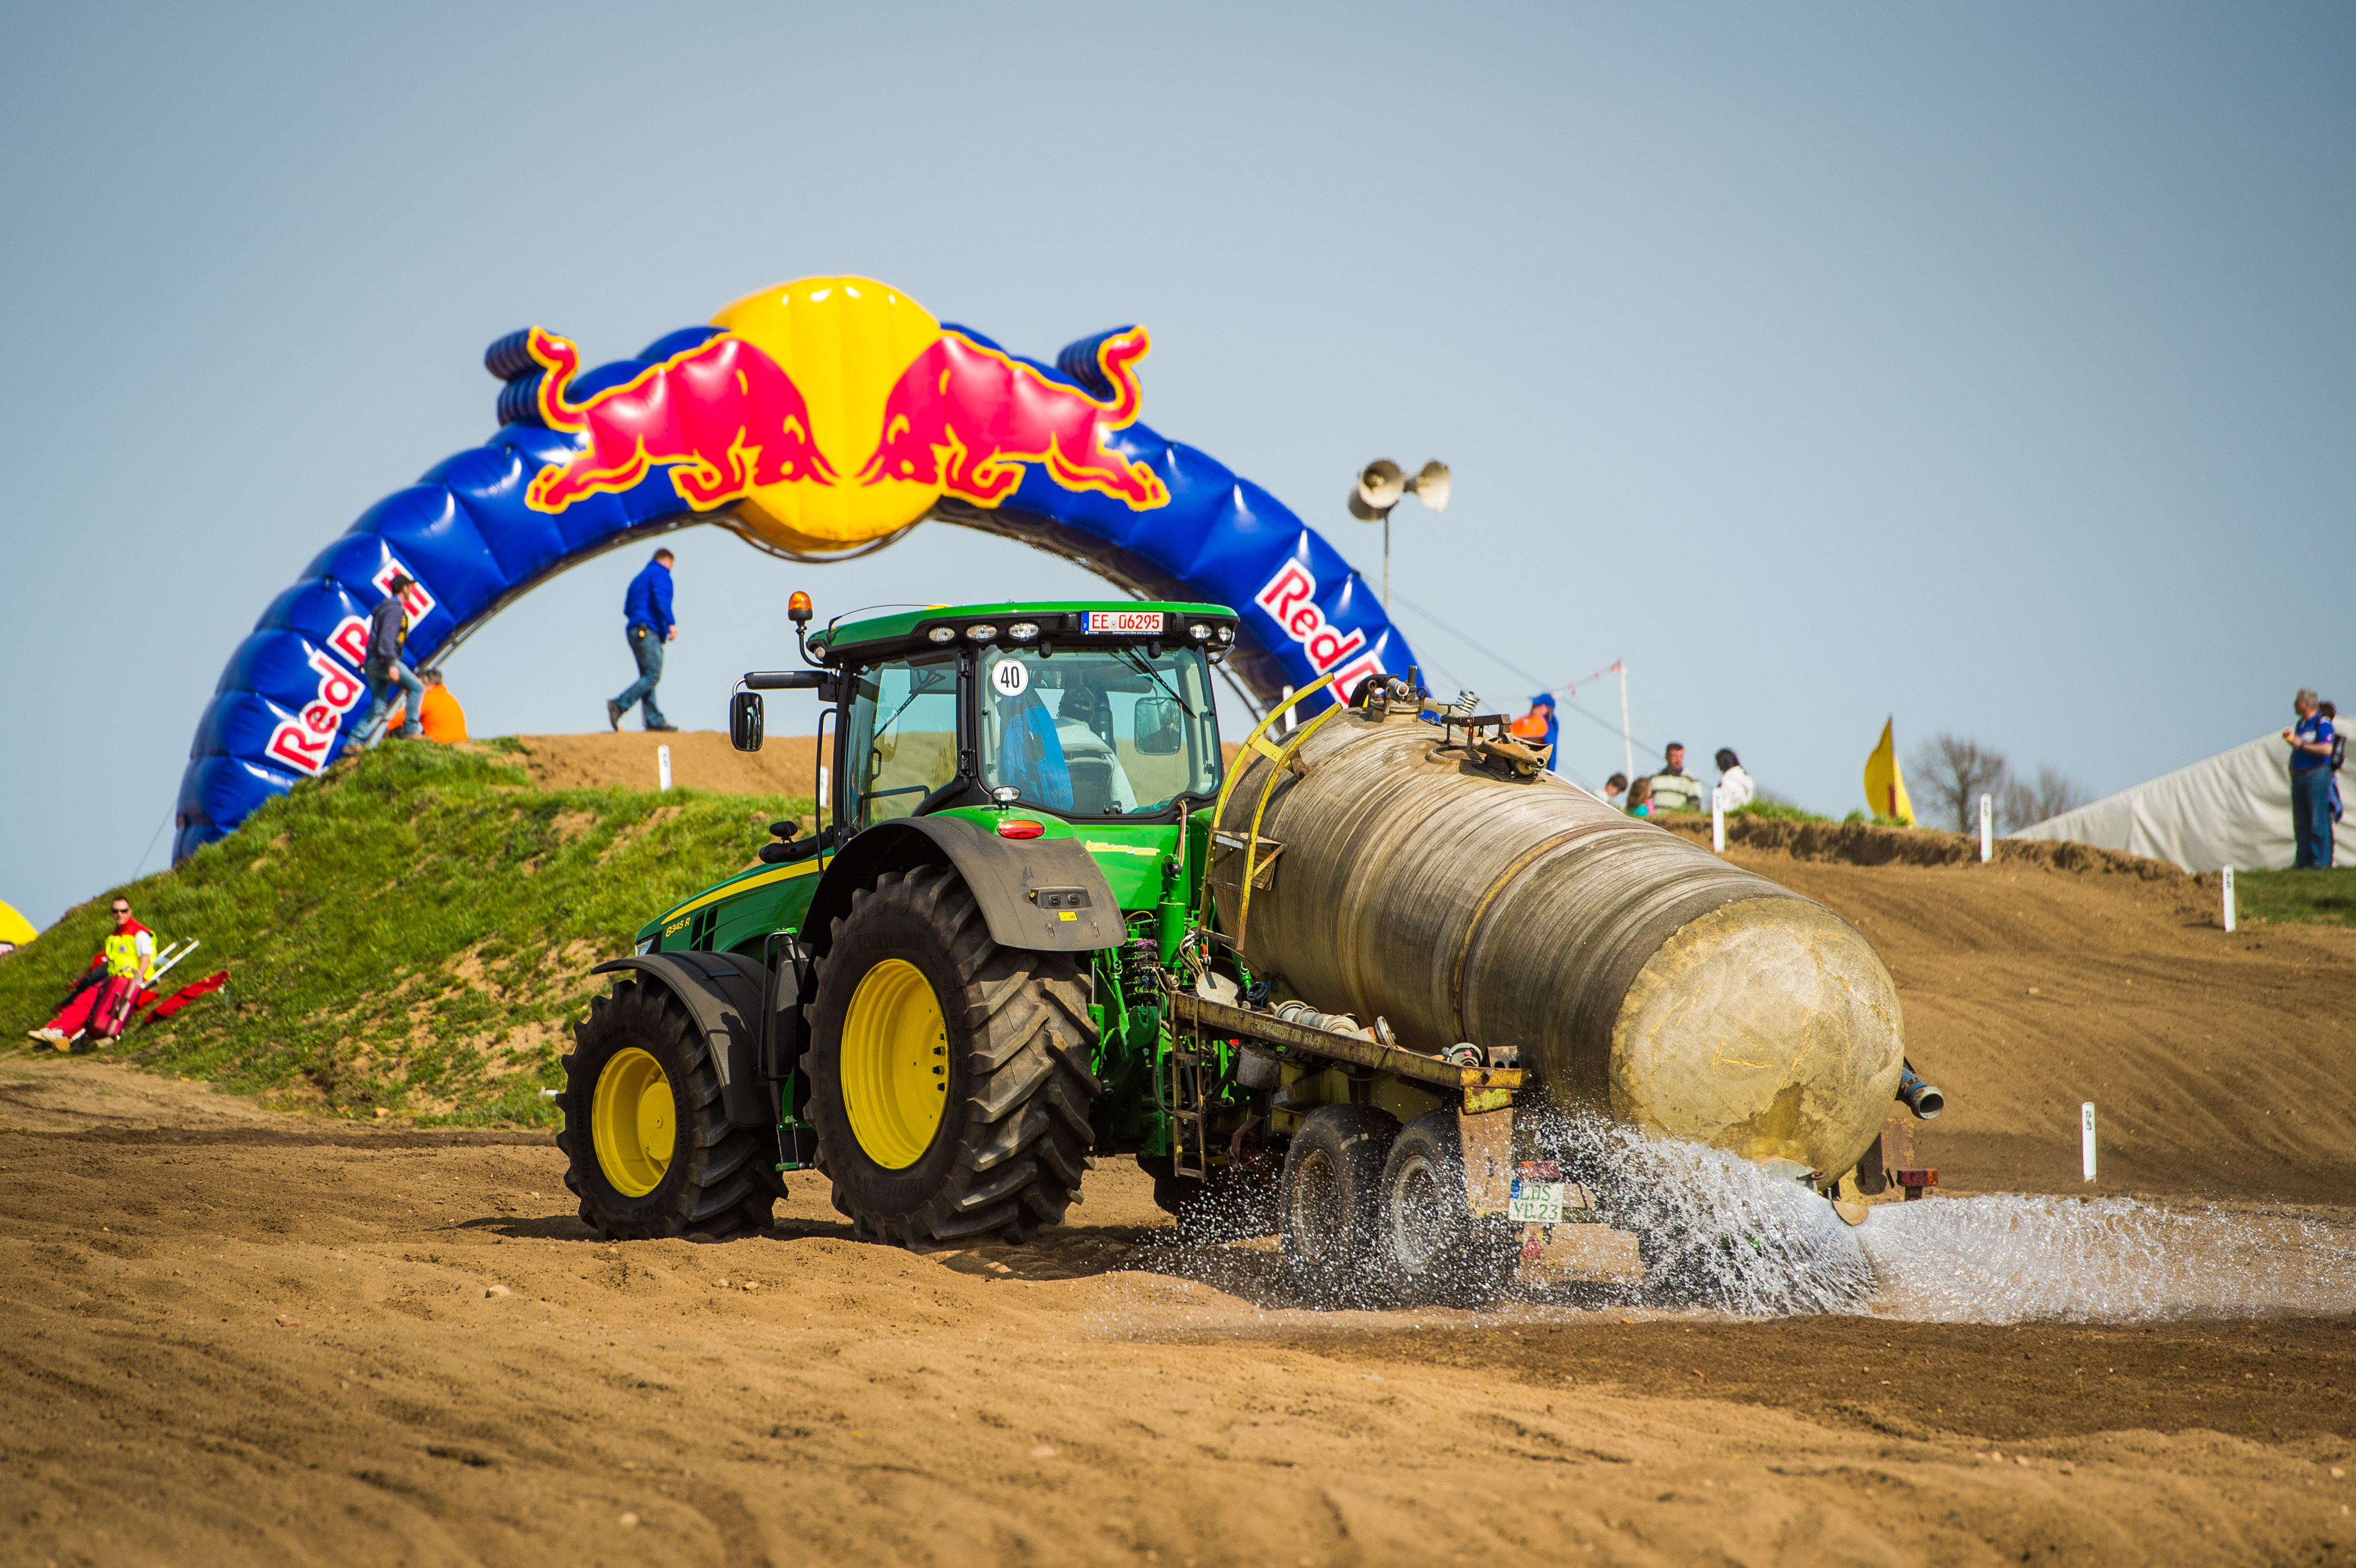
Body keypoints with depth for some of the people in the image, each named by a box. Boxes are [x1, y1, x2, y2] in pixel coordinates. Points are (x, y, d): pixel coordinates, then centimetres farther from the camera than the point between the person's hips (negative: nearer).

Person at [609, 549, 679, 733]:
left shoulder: (639, 578, 26)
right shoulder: (661, 573, 0)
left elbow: (627, 609, 26)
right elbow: (661, 598, -18)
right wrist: (671, 623, -25)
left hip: (634, 630, 9)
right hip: (648, 631, -9)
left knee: (648, 677, 5)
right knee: (652, 676, -13)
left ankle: (654, 720, -2)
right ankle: (619, 705, -23)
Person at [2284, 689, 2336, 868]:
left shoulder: (2322, 723, -8)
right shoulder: (2301, 724, 18)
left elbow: (2326, 749, -19)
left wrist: (2301, 745, -15)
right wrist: (2291, 738, 7)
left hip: (2316, 775, -9)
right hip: (2298, 776, 9)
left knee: (2318, 821, -8)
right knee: (2300, 822, 9)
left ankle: (2320, 860, -6)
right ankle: (2303, 860, 13)